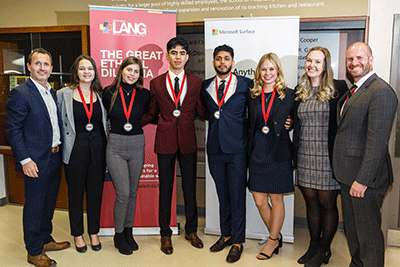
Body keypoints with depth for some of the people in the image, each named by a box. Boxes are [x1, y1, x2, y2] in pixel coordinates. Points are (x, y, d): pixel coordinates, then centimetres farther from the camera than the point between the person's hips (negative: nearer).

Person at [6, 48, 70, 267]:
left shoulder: (52, 92, 11)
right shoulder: (20, 93, -13)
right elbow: (12, 130, -15)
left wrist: (58, 149, 10)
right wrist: (25, 160, -19)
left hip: (54, 158, 8)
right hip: (36, 162, -7)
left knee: (48, 203, 19)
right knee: (34, 207, 6)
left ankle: (45, 240, 37)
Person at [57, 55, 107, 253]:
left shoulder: (99, 94, 7)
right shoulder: (64, 94, -3)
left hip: (97, 148, 3)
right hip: (75, 149, -2)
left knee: (96, 191, 10)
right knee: (75, 192, 9)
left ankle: (94, 232, 27)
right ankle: (77, 234, 27)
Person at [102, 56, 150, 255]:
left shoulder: (144, 94, 0)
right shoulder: (109, 92, -2)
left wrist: (135, 124, 6)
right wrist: (117, 127, 5)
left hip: (137, 146, 2)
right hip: (115, 147, -2)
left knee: (132, 193, 11)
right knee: (123, 194, -5)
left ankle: (128, 232, 28)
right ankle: (119, 235, 15)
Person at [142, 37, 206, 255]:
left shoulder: (195, 82, 5)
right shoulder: (156, 83, 4)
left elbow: (201, 111, 7)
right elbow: (152, 114, 9)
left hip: (188, 140, 1)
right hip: (165, 140, -1)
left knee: (190, 187, 10)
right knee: (165, 188, 7)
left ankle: (191, 231, 29)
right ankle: (165, 235, 23)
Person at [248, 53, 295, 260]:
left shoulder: (288, 95, -1)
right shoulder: (253, 96, 8)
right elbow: (250, 124, 11)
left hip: (278, 153, -3)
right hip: (257, 153, 4)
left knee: (276, 199, 8)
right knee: (259, 200, 8)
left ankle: (272, 240, 26)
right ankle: (276, 236, 30)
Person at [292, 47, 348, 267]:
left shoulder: (338, 88, -3)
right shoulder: (300, 91, 11)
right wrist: (289, 123, 3)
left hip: (327, 156, -4)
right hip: (304, 156, 4)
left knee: (327, 204, 5)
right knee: (311, 202, 13)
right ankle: (313, 245, 28)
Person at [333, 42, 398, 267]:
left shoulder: (381, 92, -17)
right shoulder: (355, 91, 15)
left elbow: (377, 142, -22)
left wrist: (363, 180, -22)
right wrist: (348, 176, 14)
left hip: (365, 177, -10)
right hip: (348, 173, 10)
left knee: (369, 234, 4)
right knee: (352, 229, 22)